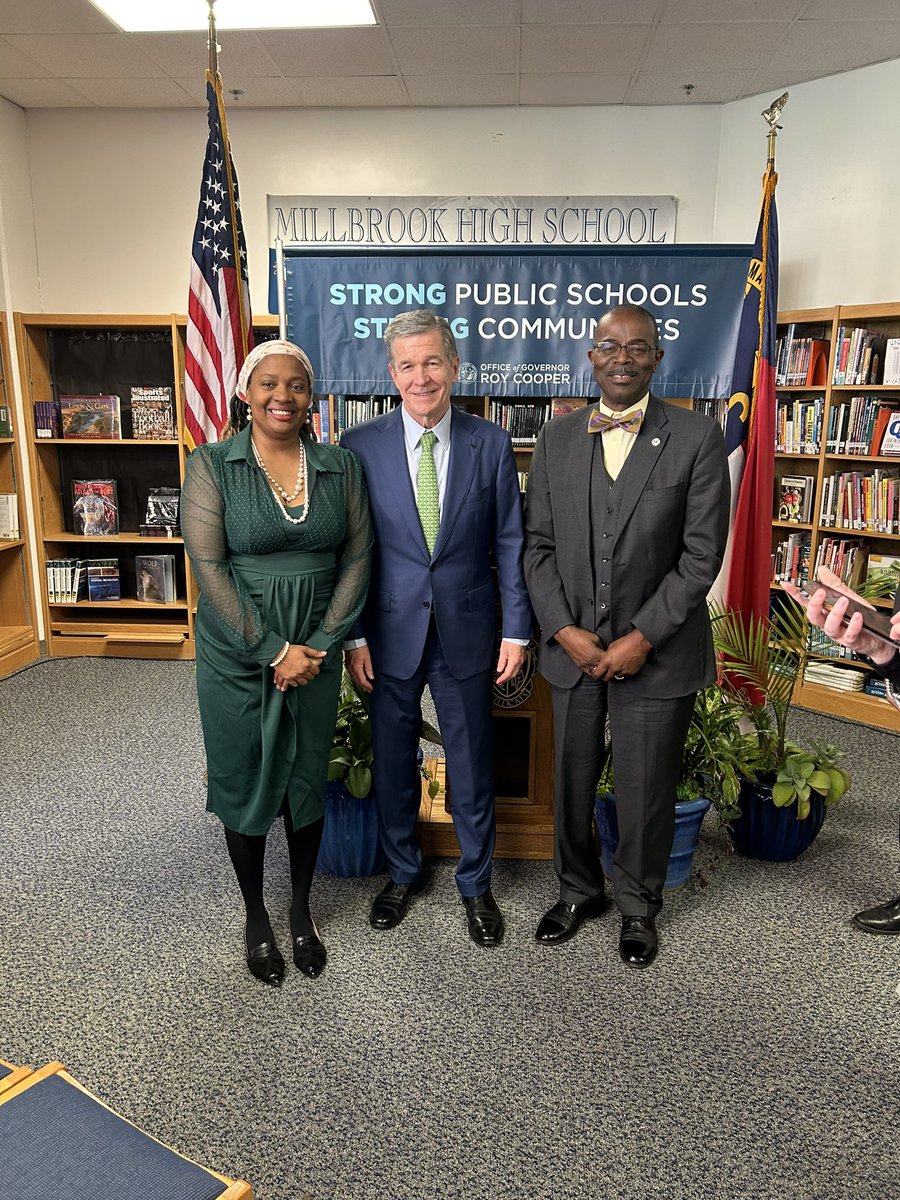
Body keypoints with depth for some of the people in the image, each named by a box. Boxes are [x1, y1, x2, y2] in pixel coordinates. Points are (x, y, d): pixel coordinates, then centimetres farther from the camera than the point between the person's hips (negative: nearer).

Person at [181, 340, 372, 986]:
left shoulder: (341, 465, 1)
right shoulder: (212, 465, -7)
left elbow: (357, 558, 0)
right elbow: (209, 567, -12)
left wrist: (321, 645, -9)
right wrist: (273, 651, -15)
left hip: (316, 650, 2)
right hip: (236, 654, -2)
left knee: (308, 780, 13)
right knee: (242, 782, 11)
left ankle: (302, 910, 35)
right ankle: (256, 916, 33)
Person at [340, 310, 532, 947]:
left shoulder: (492, 444, -3)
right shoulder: (360, 446, -4)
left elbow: (509, 543, 0)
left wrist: (517, 630, -3)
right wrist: (353, 636, -3)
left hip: (467, 632, 0)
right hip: (390, 634, 1)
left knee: (473, 766, 12)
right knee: (393, 762, 15)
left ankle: (476, 883, 35)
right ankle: (403, 872, 39)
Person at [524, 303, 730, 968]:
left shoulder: (699, 438, -6)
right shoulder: (556, 438, 4)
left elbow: (702, 554, -9)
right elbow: (539, 545, 3)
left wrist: (641, 638, -14)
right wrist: (565, 630, -8)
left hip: (657, 653, -3)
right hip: (573, 648, 3)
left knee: (647, 792, 11)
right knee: (572, 783, 16)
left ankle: (639, 905, 37)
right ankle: (579, 889, 41)